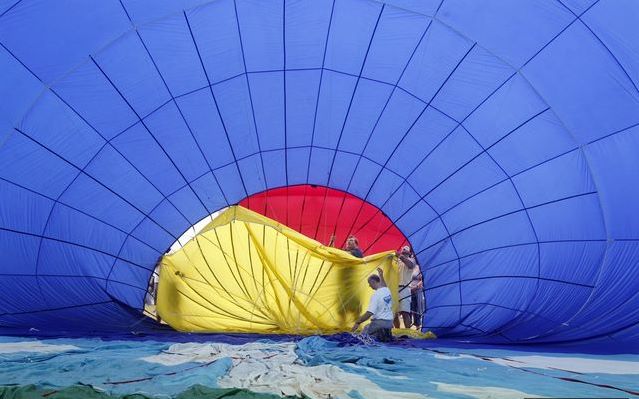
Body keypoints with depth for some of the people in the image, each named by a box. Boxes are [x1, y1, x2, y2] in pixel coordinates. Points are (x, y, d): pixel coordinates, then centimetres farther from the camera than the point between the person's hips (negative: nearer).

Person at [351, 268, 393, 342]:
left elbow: (369, 313, -22)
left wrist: (358, 323, -14)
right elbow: (384, 286, 35)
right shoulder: (387, 290, 6)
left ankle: (378, 337, -18)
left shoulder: (376, 295, -18)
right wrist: (381, 275, 48)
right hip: (390, 322, 8)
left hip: (379, 322, -8)